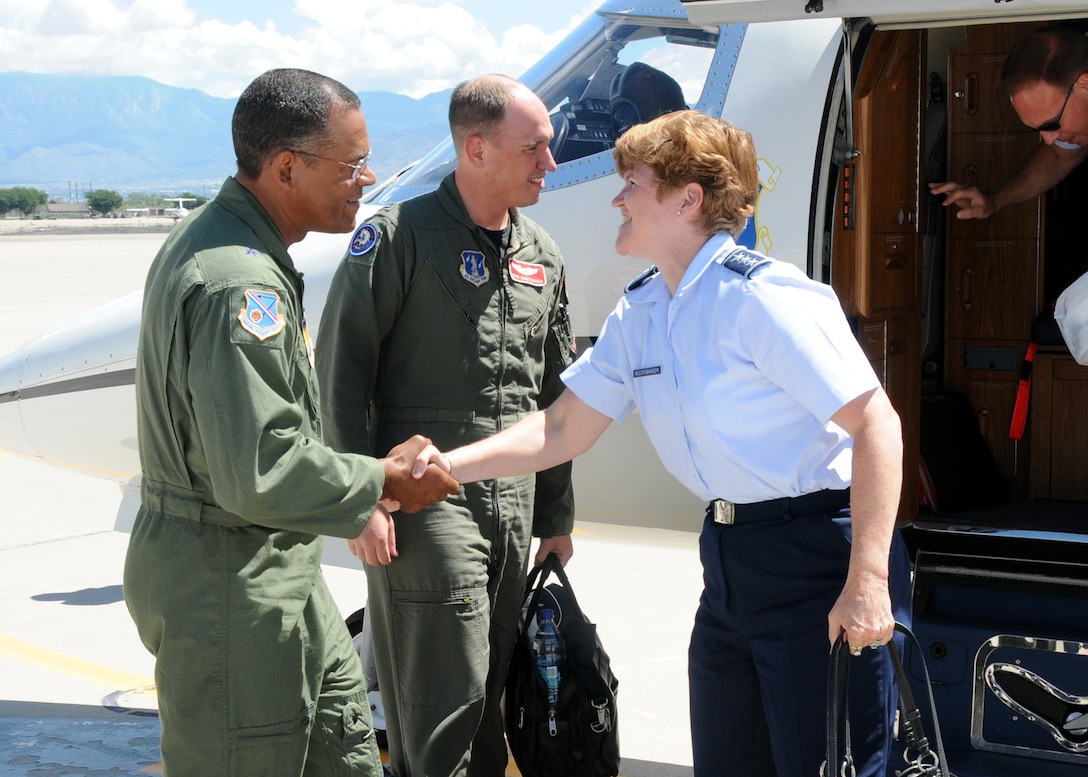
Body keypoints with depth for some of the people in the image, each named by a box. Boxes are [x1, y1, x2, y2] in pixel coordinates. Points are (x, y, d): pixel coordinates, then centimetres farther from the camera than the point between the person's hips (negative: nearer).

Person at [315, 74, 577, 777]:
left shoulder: (542, 256, 13)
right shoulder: (401, 237, -7)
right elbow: (343, 365, -9)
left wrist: (557, 516, 18)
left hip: (513, 502, 6)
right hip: (427, 501, -6)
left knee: (493, 691, 11)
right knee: (443, 697, -8)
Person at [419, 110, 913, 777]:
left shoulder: (762, 297, -18)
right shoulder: (638, 315, 8)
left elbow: (876, 422, -21)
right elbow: (564, 430, 12)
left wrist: (868, 580, -25)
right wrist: (445, 467, 0)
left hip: (818, 554, -8)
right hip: (729, 557, 9)